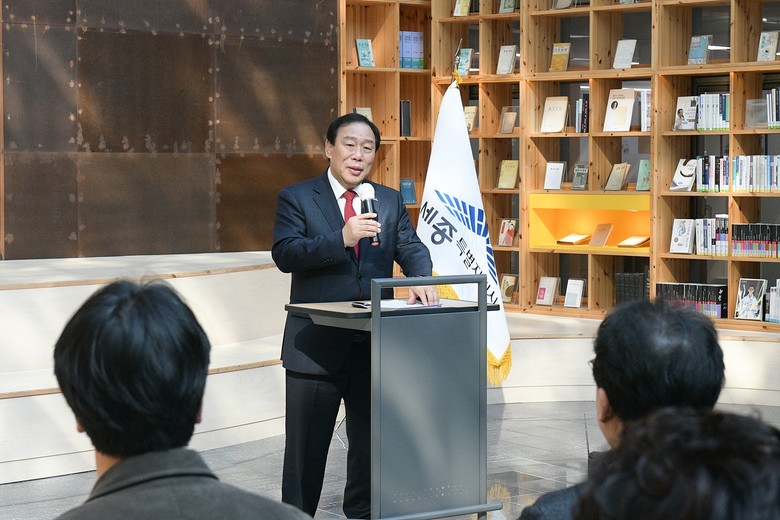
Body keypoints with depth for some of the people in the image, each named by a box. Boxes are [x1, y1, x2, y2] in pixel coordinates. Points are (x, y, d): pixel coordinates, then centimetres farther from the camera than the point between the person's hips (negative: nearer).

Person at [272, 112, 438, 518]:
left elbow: (411, 248, 1)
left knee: (371, 440, 13)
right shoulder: (296, 198, -2)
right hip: (316, 344, -4)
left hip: (374, 343, 4)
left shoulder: (390, 201, 10)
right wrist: (341, 239, -27)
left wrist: (421, 280, -21)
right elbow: (285, 254, -14)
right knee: (306, 447, 5)